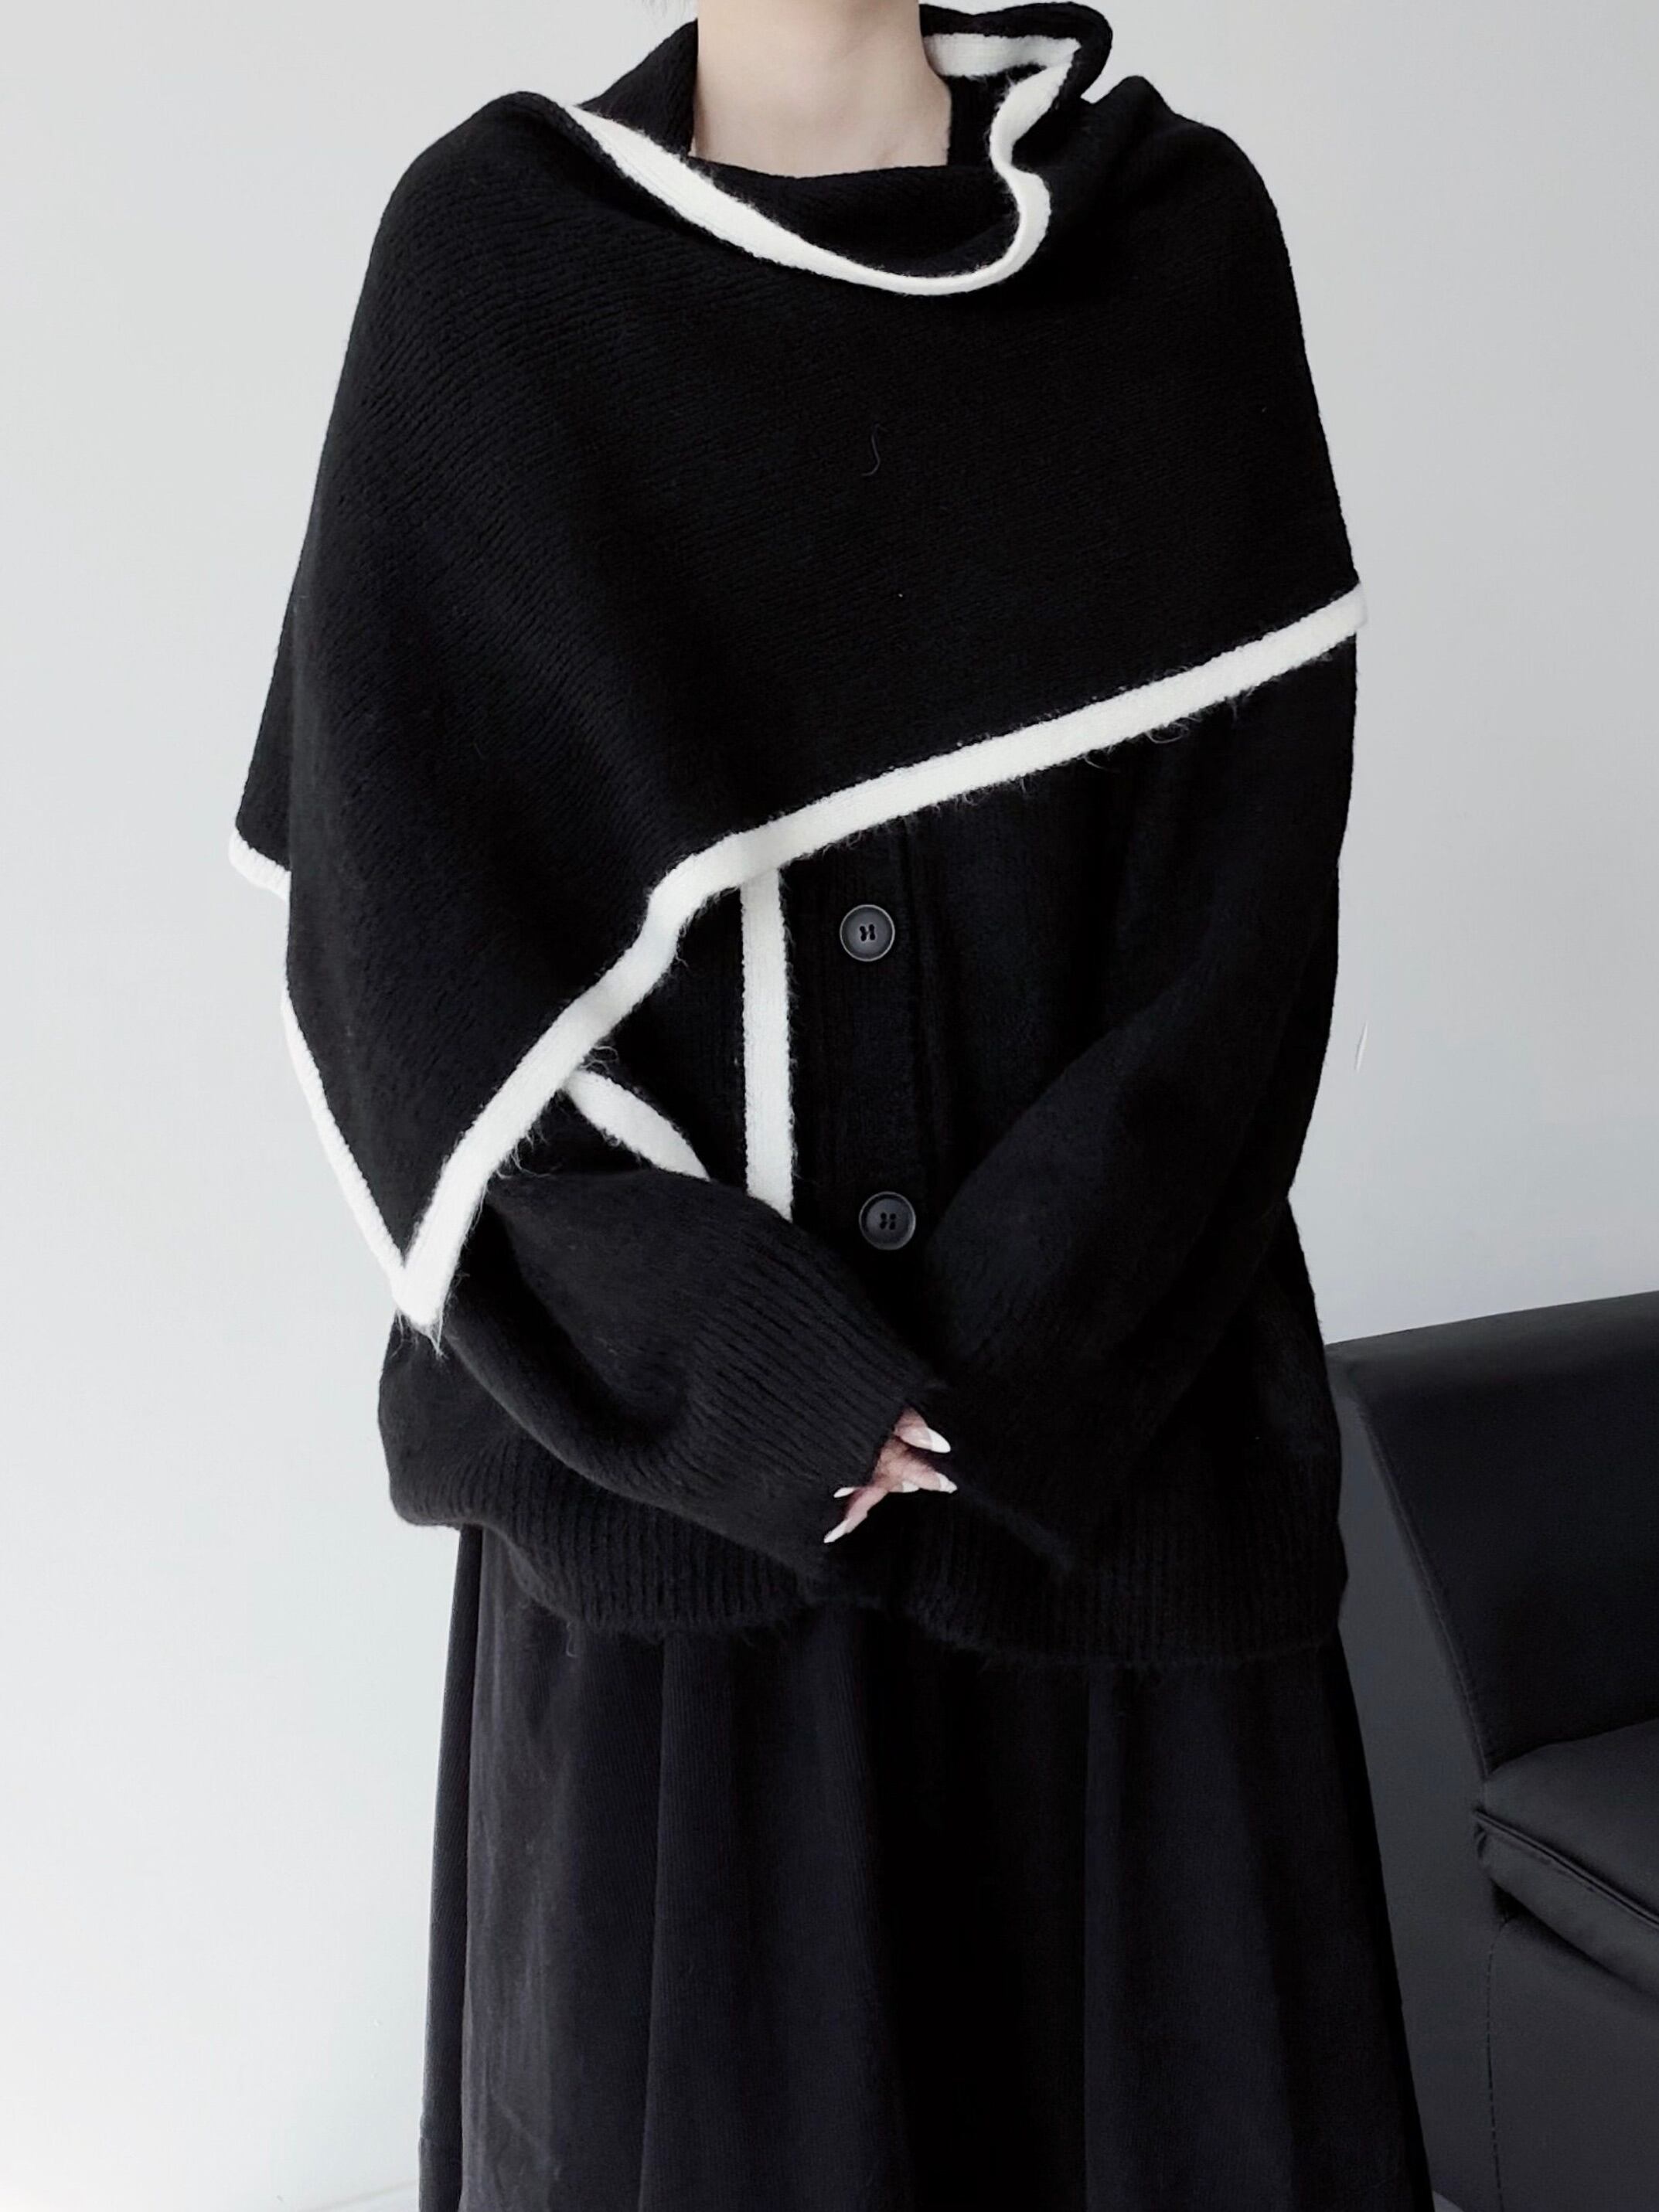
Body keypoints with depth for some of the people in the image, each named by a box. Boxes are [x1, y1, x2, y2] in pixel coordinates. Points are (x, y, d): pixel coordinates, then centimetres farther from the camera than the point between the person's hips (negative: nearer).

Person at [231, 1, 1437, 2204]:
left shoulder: (1179, 230, 3)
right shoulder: (490, 243, 0)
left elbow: (1254, 869, -3)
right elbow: (395, 884, -6)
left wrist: (1004, 1353, -13)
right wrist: (768, 1380, -14)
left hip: (1112, 1393, 1)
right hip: (672, 1409, -1)